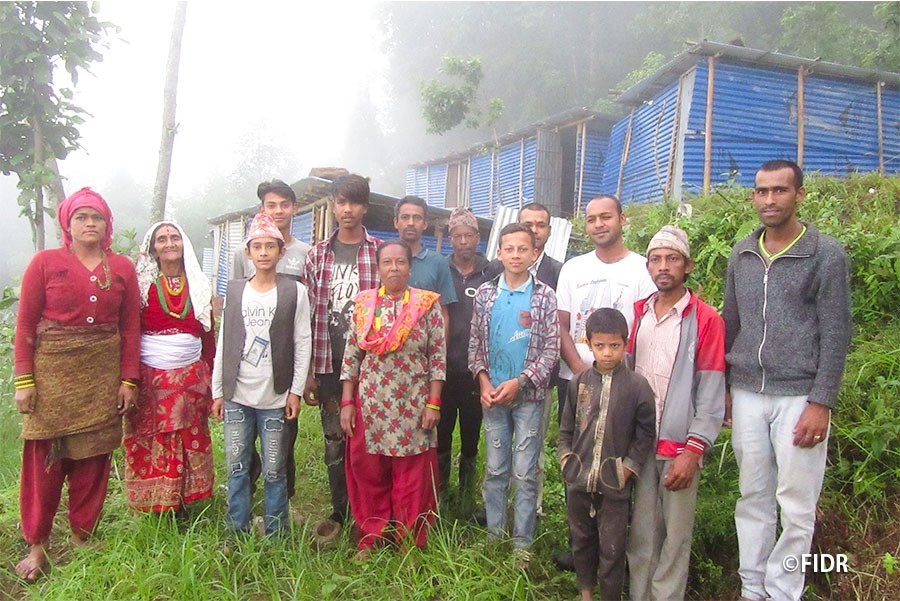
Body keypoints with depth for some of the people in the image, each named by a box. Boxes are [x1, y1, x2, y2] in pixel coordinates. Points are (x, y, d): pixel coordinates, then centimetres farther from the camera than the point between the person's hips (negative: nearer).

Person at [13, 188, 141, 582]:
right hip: (52, 371, -2)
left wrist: (129, 380, 1)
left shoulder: (122, 268, 7)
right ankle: (37, 546, 17)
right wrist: (24, 380, -7)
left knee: (93, 456, 8)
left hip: (103, 374, 2)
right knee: (46, 457, 1)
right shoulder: (45, 262, 1)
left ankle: (81, 537, 24)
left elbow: (130, 328, 6)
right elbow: (25, 324, -1)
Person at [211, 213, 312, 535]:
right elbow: (223, 343, 10)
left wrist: (296, 391, -5)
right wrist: (218, 391, 9)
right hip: (237, 396, 3)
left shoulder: (295, 291, -1)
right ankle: (237, 533, 25)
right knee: (236, 468, 10)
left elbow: (302, 345, -1)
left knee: (274, 471, 5)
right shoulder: (234, 290, 8)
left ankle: (275, 536, 20)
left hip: (275, 398, -3)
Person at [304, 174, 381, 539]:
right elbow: (310, 316, 8)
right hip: (329, 367, 2)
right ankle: (339, 512, 26)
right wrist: (308, 371, 4)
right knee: (334, 443, 10)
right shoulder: (317, 255, 9)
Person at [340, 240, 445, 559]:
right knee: (369, 474, 11)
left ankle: (410, 542, 25)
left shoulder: (427, 304, -2)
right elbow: (351, 355, 5)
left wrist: (434, 403, -7)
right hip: (370, 404, 2)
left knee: (412, 477, 7)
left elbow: (438, 357, -2)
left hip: (413, 406, -2)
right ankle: (370, 538, 30)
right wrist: (347, 403, 1)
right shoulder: (364, 303, 3)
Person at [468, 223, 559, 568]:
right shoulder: (485, 293, 3)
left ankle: (523, 543, 18)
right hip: (492, 395, 3)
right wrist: (483, 381, -6)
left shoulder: (544, 296, -5)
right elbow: (475, 343, 7)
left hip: (528, 395, -2)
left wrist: (518, 383, -14)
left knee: (525, 473, 4)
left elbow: (551, 349, -6)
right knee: (495, 470, 12)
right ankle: (494, 536, 26)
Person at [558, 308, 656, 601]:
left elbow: (644, 436, -4)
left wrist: (628, 468, -9)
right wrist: (566, 459, 1)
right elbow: (566, 428, 10)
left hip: (613, 486, -4)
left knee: (611, 549, 7)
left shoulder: (636, 385, -8)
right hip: (578, 481, 4)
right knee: (581, 540, 20)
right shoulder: (579, 382, 2)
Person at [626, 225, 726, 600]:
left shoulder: (706, 320, -7)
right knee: (641, 531, 13)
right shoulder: (638, 313, 9)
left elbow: (712, 393, -8)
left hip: (680, 445, -4)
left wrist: (693, 450, -14)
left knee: (675, 535, 7)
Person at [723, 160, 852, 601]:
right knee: (753, 498, 11)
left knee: (796, 505, 3)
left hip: (798, 397, -3)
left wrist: (821, 403, -10)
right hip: (746, 395, 4)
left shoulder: (826, 254, -3)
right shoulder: (741, 254, 9)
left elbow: (836, 334, -5)